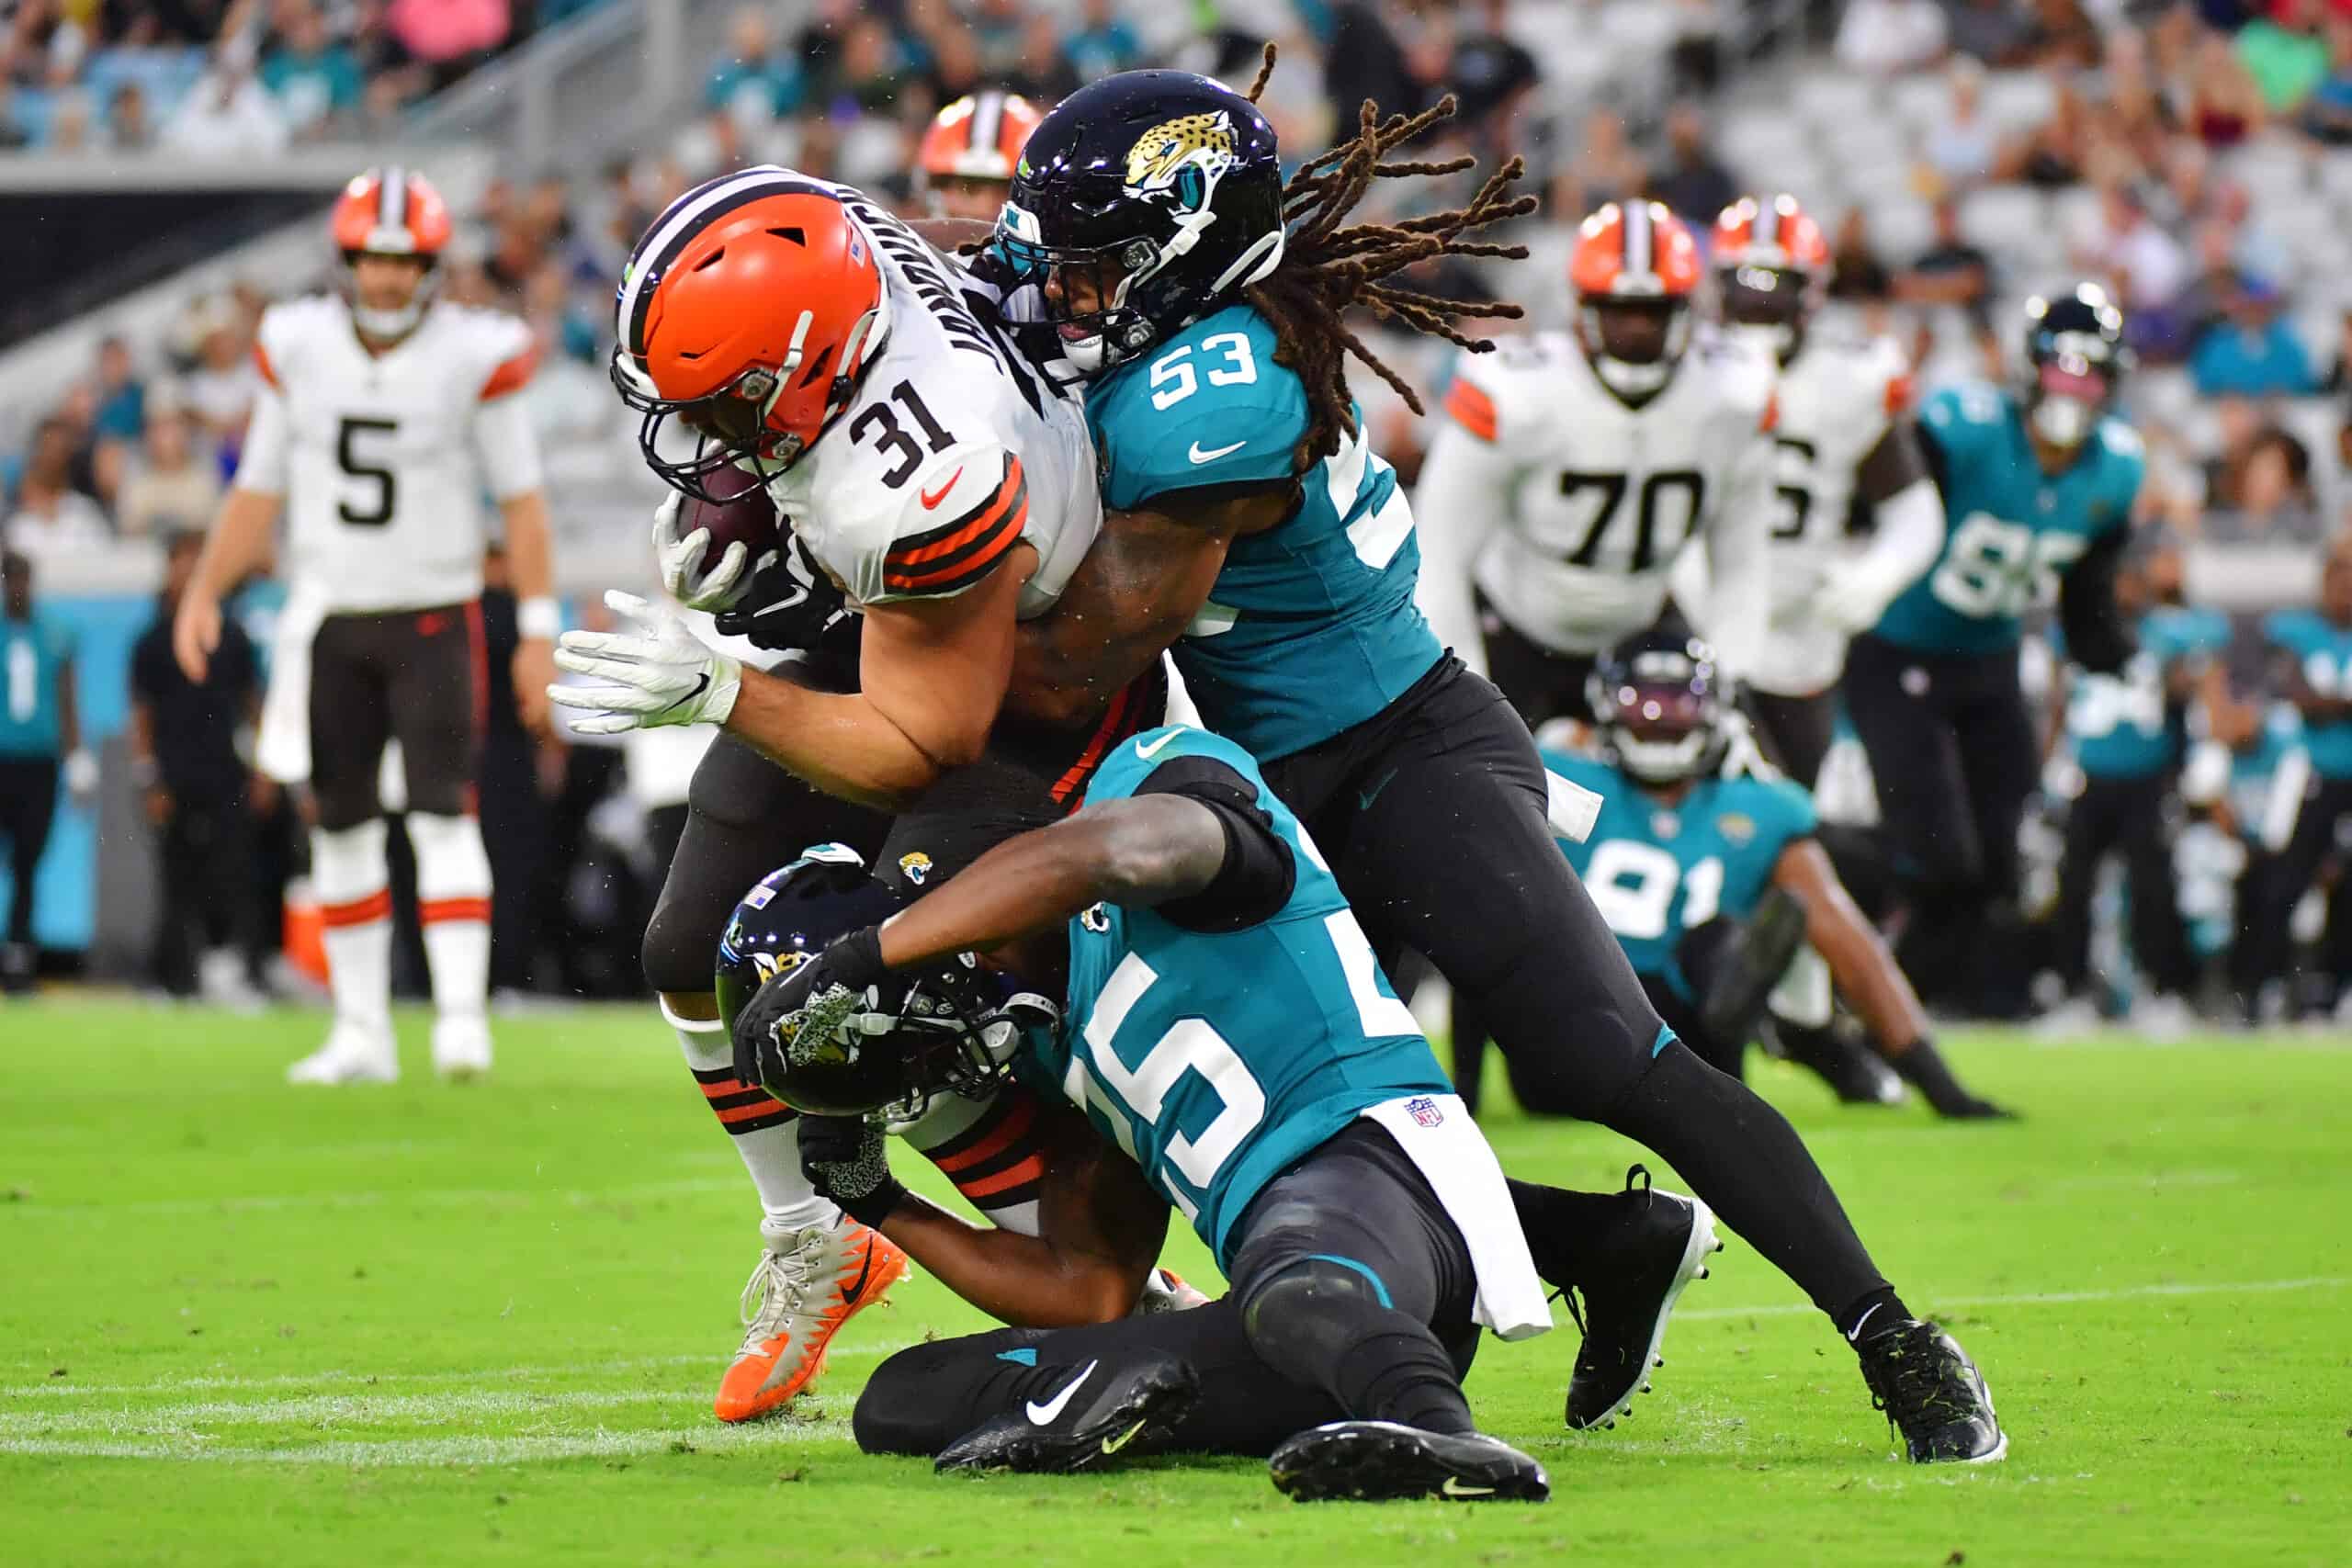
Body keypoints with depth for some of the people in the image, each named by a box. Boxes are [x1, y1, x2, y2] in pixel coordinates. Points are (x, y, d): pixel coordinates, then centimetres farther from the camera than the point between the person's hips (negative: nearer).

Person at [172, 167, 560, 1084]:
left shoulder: (471, 358, -9)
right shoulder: (300, 350, 1)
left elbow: (521, 499, -5)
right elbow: (259, 491, 9)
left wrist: (539, 629, -8)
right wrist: (203, 591, 1)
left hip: (433, 619, -4)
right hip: (329, 621, 4)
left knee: (442, 815, -12)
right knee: (342, 825, 6)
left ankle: (463, 1015, -14)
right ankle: (361, 1033, 13)